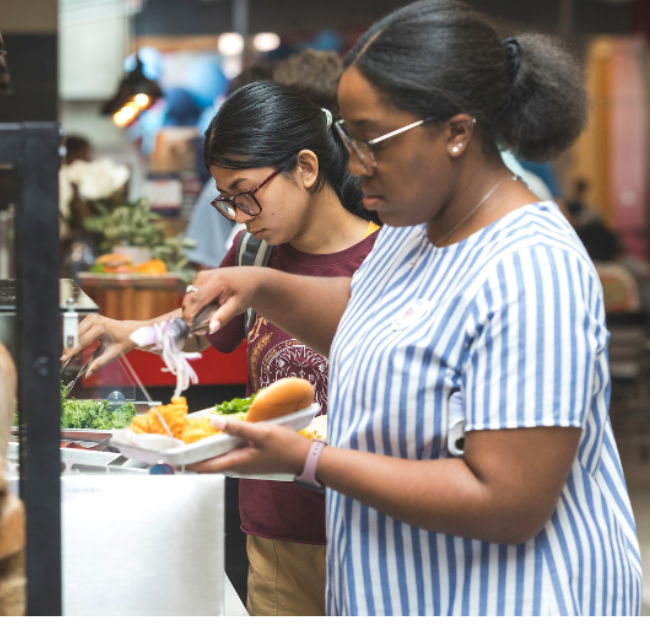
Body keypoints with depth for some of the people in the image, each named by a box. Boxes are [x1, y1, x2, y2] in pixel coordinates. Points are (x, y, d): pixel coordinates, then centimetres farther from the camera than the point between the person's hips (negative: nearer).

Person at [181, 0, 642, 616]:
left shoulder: (529, 273, -27)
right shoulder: (415, 226, 4)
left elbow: (510, 506, -30)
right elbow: (357, 312, 26)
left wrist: (307, 460, -27)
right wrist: (260, 286, 5)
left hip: (505, 601, -9)